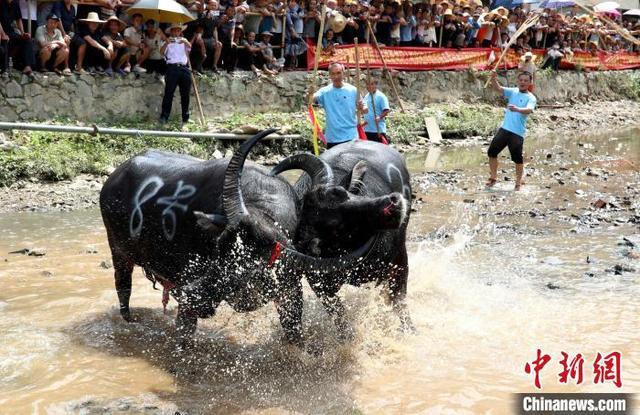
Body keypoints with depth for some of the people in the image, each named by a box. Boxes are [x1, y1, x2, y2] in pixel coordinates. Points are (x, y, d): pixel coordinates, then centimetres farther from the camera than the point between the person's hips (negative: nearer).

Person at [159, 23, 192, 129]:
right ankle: (164, 117, -13)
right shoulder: (168, 43, 17)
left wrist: (185, 41, -20)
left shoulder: (184, 42, 23)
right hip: (172, 68, -2)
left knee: (185, 94, 1)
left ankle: (185, 119, 4)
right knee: (169, 93, -10)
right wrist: (167, 43, -19)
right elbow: (161, 51, -1)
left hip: (184, 68, 2)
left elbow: (190, 47, 2)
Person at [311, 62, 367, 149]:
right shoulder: (325, 91, 1)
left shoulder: (353, 90, 1)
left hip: (351, 137, -1)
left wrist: (362, 108, -18)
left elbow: (365, 110, 6)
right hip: (332, 138, 1)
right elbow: (313, 99, -17)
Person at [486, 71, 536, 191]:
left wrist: (517, 109, -44)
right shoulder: (513, 92, 10)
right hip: (504, 129, 5)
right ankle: (493, 178, 20)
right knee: (492, 152, 5)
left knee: (517, 158, -2)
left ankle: (518, 182, 15)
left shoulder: (531, 98, -5)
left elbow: (529, 110, -24)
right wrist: (493, 79, -22)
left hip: (518, 133, -5)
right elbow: (498, 88, -1)